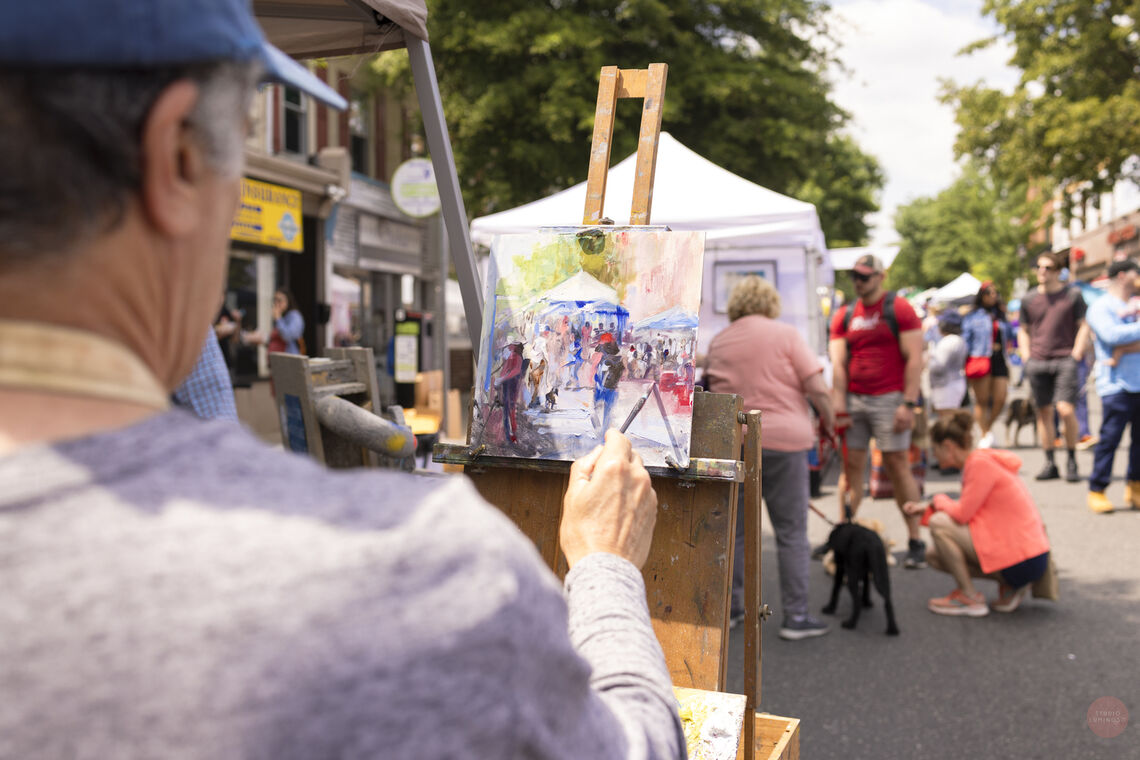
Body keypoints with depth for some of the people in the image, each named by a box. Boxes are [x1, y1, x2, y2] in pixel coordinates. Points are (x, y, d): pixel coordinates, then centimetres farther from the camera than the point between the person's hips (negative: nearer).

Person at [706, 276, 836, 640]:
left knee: (734, 528, 13)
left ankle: (729, 605, 20)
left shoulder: (717, 342, 8)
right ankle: (796, 615, 6)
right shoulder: (785, 335, -4)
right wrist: (829, 420, 6)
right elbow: (817, 388, -8)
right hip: (782, 439, -4)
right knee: (791, 532, 3)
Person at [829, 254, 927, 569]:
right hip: (854, 400, 4)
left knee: (898, 466, -3)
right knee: (851, 466, 4)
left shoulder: (900, 309, 0)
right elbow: (838, 364, 6)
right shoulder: (844, 316, 12)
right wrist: (839, 407, -4)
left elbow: (914, 359, -6)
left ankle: (915, 541, 5)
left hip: (888, 400, -4)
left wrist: (909, 404, -14)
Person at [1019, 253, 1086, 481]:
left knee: (1066, 410, -14)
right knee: (1044, 412, 5)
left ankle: (1072, 462, 1)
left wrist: (1076, 353, -5)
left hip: (1065, 360, -3)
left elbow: (1083, 327, 6)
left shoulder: (1073, 295, 3)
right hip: (1037, 362, 3)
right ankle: (1050, 464, 13)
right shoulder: (1029, 299, 11)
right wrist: (1026, 355, 7)